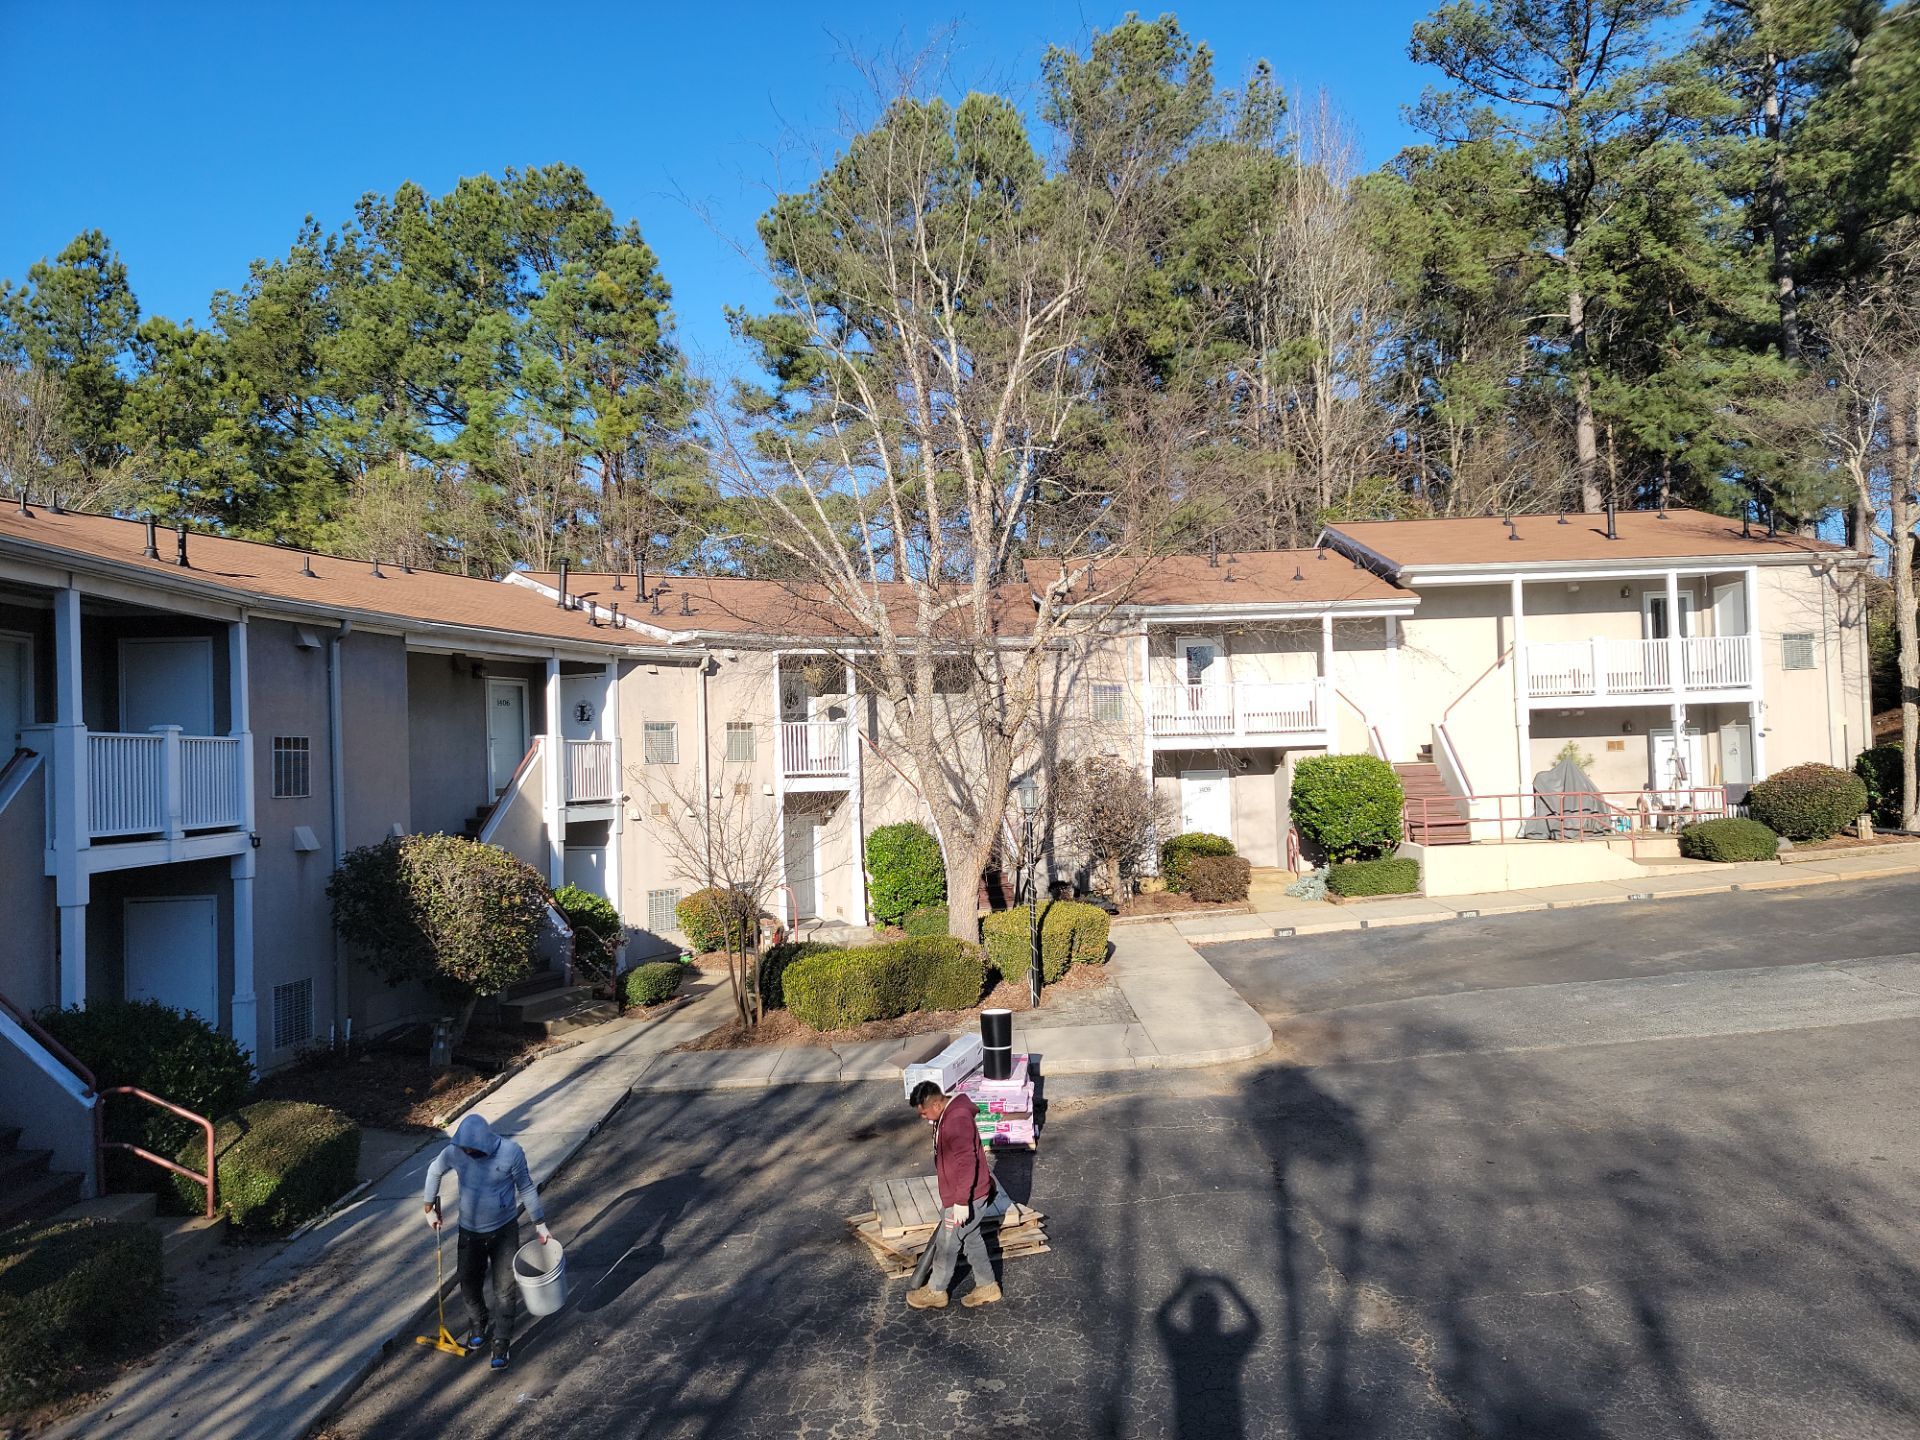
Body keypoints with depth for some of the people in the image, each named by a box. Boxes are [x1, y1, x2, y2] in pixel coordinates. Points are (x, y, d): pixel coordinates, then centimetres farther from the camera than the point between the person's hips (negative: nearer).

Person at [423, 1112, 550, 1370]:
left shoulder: (510, 1152, -24)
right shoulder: (454, 1152, -18)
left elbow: (526, 1187, -10)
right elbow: (434, 1172, 5)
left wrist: (540, 1224, -5)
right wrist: (430, 1209, 12)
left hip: (504, 1231, -2)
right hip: (470, 1232, 3)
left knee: (504, 1290, 4)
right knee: (469, 1286, 17)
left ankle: (501, 1343, 22)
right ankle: (478, 1328, 44)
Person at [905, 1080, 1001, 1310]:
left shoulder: (957, 1120, -28)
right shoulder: (948, 1115, 5)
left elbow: (967, 1162, -30)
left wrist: (961, 1201, -27)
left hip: (967, 1198, -9)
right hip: (959, 1195, 9)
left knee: (947, 1244, 7)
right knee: (971, 1239, 20)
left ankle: (935, 1292, 23)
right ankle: (987, 1287, 31)